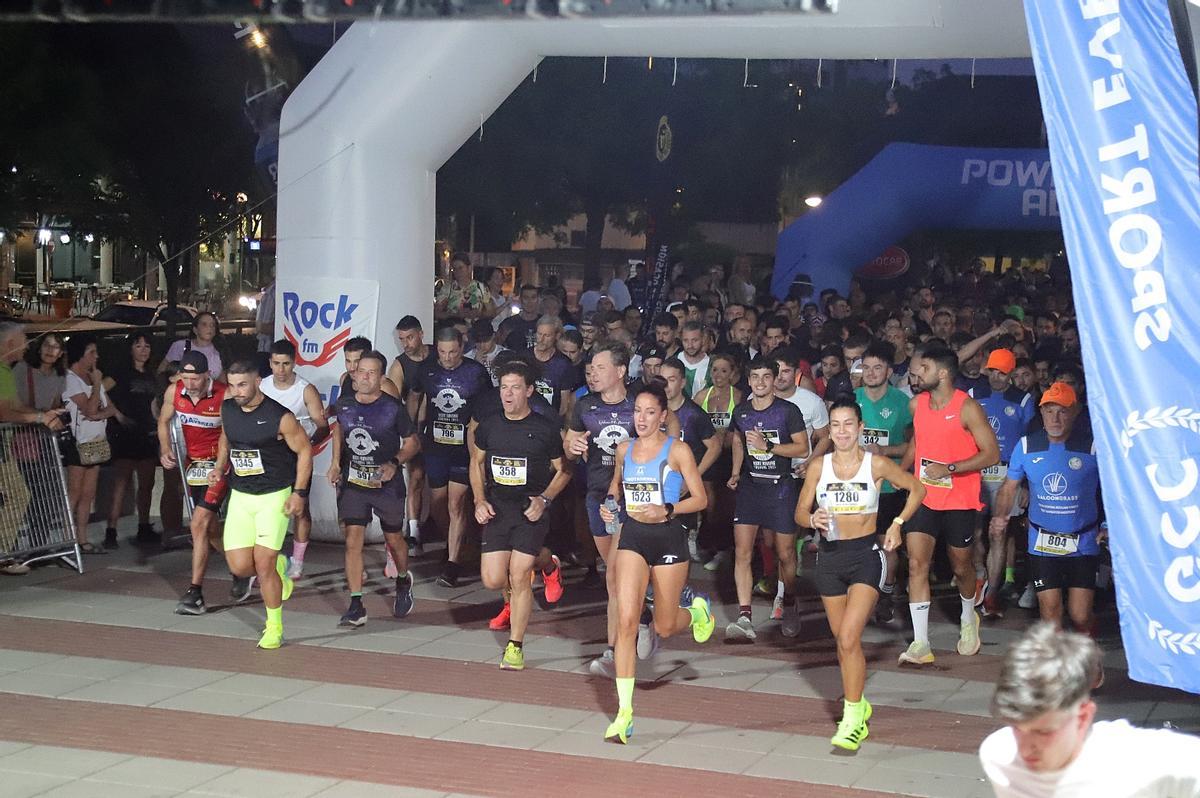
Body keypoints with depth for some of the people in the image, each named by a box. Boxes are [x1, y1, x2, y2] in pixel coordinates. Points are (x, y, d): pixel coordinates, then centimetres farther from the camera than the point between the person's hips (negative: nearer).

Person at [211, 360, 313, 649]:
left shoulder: (280, 417, -16)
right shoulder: (227, 409, 0)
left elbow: (304, 450, -7)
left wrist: (299, 493, -11)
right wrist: (220, 467, 7)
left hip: (274, 496, -5)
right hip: (240, 495, 5)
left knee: (264, 565, -8)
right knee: (240, 566, -2)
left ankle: (274, 627, 10)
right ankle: (278, 566, 32)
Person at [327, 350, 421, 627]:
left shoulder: (393, 408, -13)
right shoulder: (344, 404, -2)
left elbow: (413, 442, -1)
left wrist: (395, 463, -18)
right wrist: (335, 463, 10)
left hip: (387, 484, -2)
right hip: (352, 482, 2)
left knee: (394, 539, 15)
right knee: (353, 541, -8)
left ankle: (403, 582, 46)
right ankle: (356, 607, -5)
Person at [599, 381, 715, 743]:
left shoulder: (677, 450, -6)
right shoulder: (624, 449, 6)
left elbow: (700, 499, -5)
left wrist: (667, 510, -19)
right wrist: (609, 507, 4)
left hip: (668, 538, -3)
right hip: (632, 536, 3)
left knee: (664, 627, 8)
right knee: (626, 620, -12)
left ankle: (697, 610, 46)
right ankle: (624, 712, -10)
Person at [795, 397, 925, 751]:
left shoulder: (877, 465, -7)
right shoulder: (819, 466, 0)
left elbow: (917, 489, 7)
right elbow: (800, 512, 5)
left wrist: (897, 523, -3)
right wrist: (813, 519, -17)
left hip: (866, 554, -4)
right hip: (830, 555, 4)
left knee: (848, 637, -17)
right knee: (842, 640, 13)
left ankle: (852, 719, -11)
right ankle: (858, 703, 33)